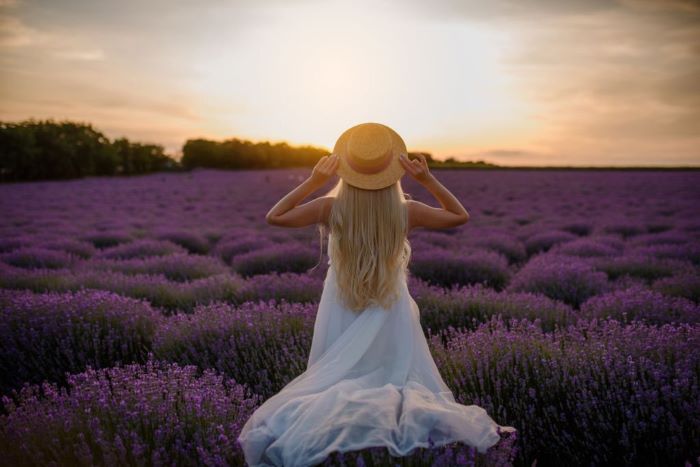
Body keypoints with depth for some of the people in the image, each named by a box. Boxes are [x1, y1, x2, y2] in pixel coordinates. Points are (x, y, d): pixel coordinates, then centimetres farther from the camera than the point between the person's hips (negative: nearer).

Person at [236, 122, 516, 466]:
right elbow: (460, 216, 5)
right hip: (390, 314, 0)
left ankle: (331, 413, -21)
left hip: (341, 315, 0)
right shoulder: (406, 211, -13)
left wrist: (313, 181, -3)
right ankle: (408, 412, -23)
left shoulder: (331, 208, -14)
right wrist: (427, 180, -2)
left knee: (331, 389, 13)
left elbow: (274, 217, 1)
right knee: (403, 385, 11)